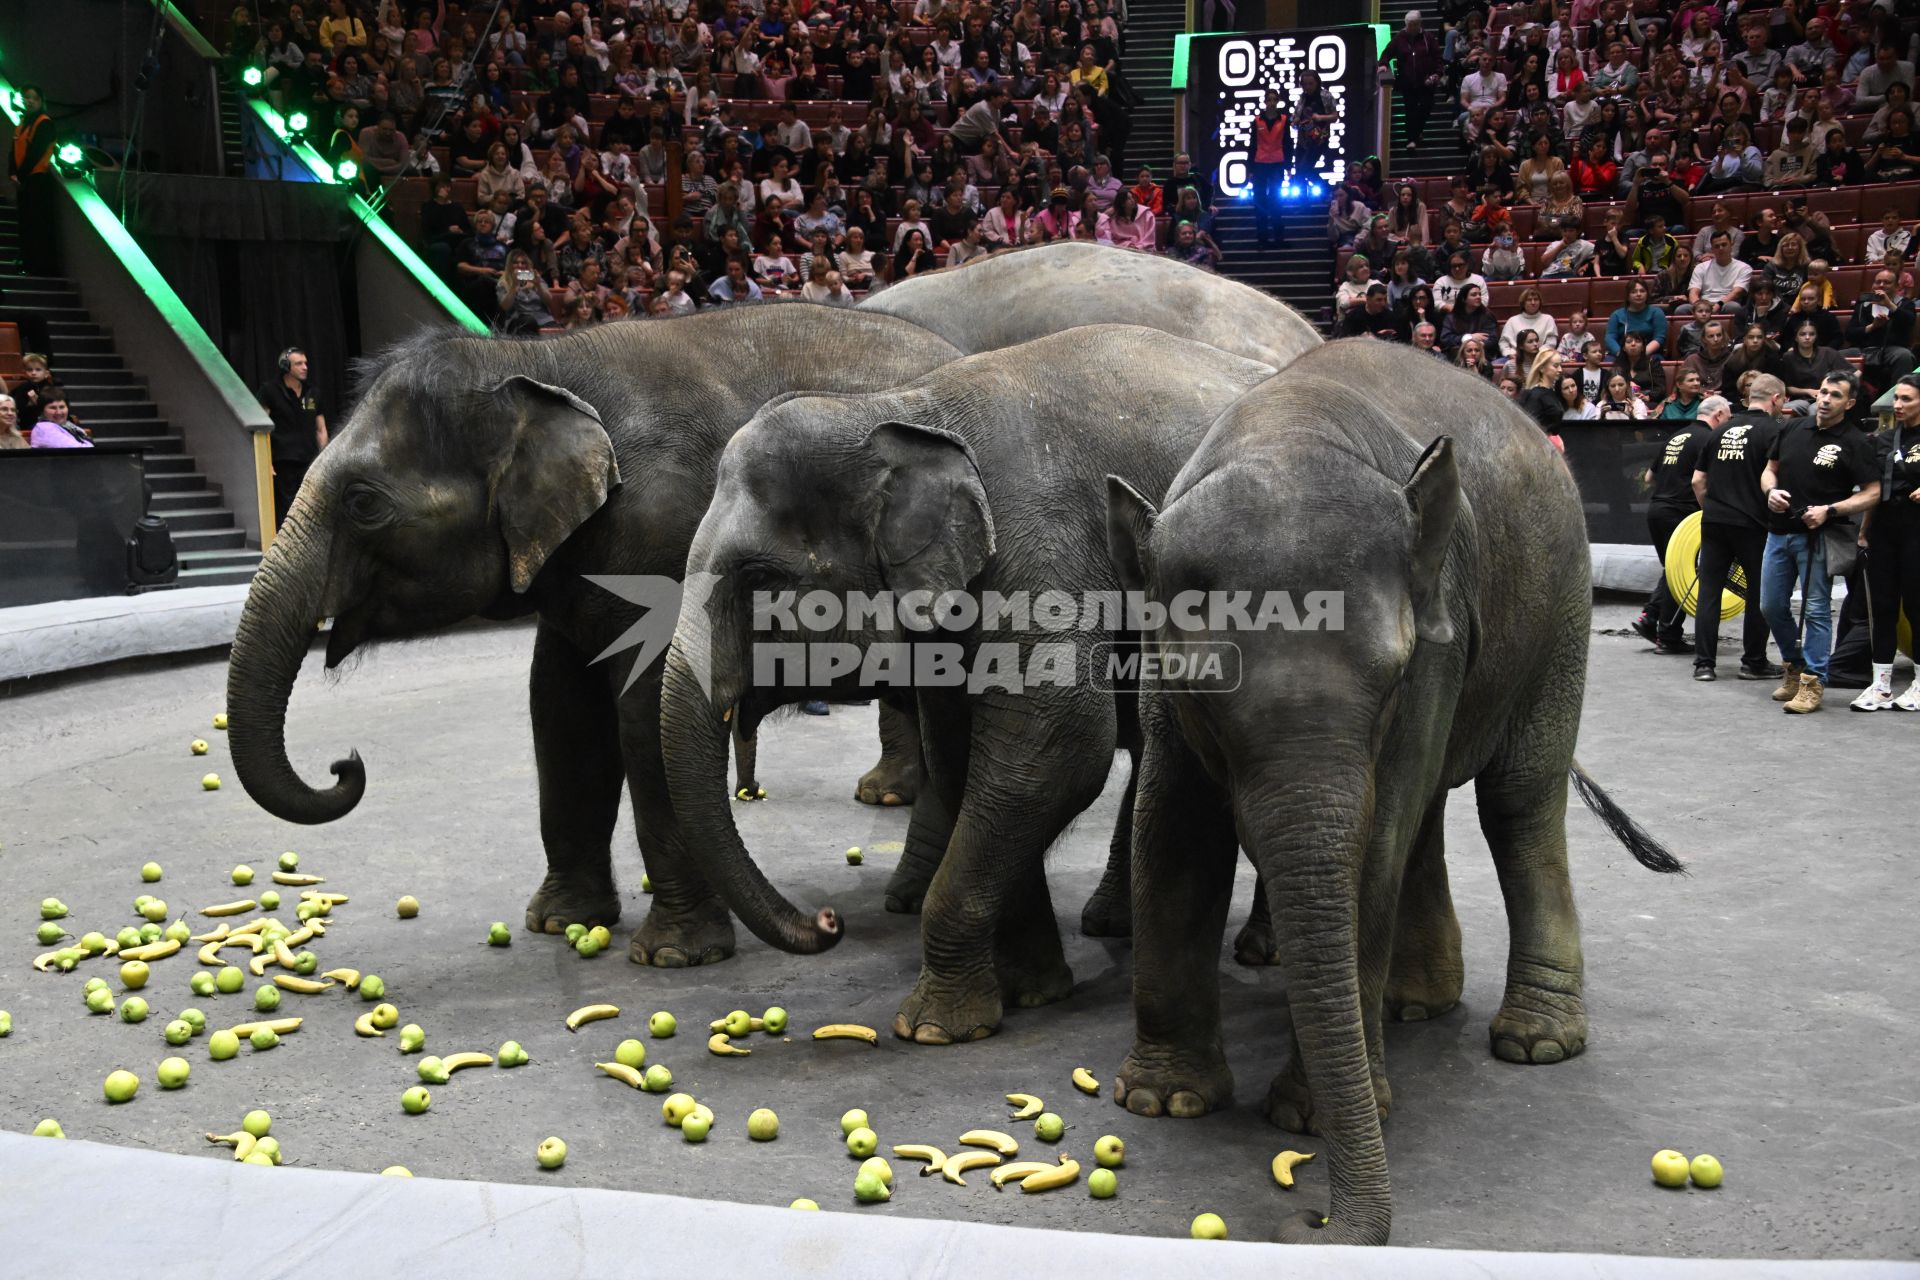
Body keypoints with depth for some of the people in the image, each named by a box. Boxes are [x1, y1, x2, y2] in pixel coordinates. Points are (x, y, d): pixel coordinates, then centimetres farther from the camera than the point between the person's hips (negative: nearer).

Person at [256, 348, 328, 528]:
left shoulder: (313, 393, 12)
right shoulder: (270, 391, -2)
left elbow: (321, 430, 17)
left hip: (310, 463, 4)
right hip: (283, 464, -4)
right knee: (284, 513, -3)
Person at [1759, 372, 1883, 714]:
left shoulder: (1855, 442, -7)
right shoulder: (1794, 429, 8)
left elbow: (1872, 493, -9)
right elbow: (1769, 469, 18)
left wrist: (1829, 510, -20)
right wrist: (1771, 490, -3)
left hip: (1817, 536, -6)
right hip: (1779, 531, 6)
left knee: (1816, 610, -3)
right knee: (1771, 606, 11)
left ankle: (1812, 682, 1)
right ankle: (1794, 666, 30)